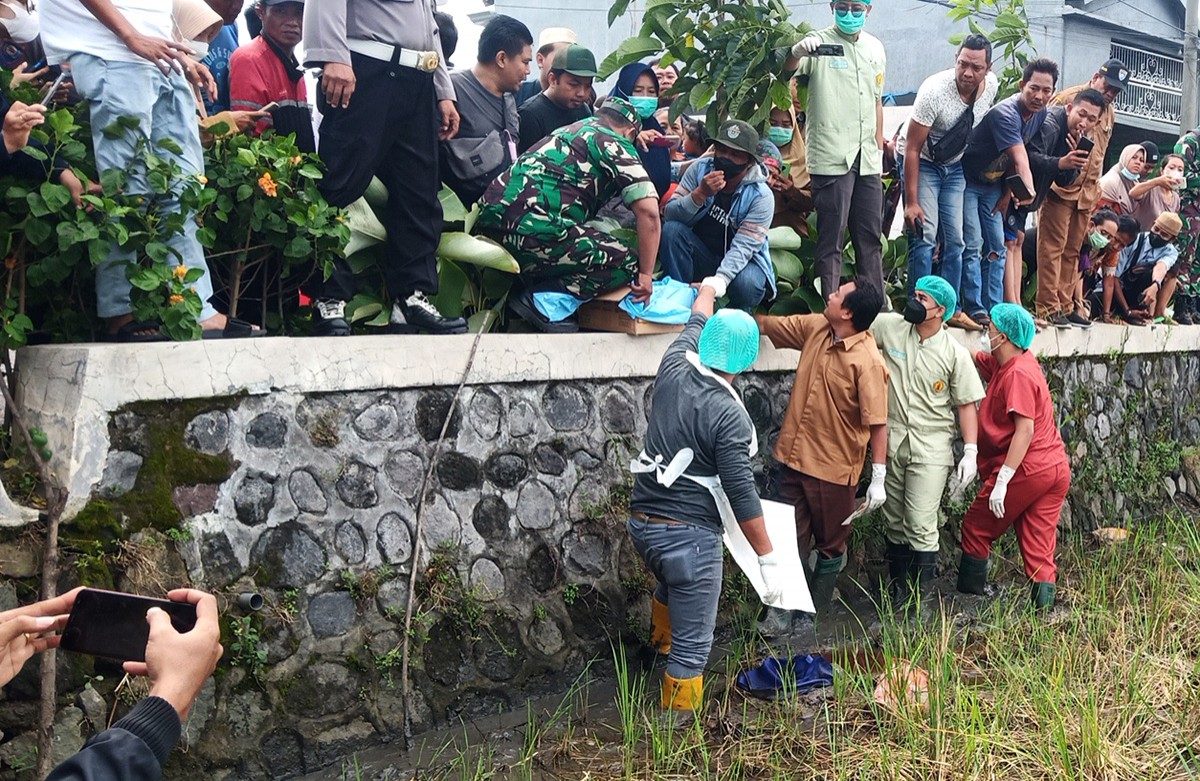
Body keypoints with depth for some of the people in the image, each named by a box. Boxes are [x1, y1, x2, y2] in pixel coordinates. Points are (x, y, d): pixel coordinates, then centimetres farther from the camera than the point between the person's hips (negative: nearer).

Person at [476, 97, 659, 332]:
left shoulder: (567, 130, 30)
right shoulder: (615, 144, 7)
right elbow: (648, 210, -4)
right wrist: (645, 275, 3)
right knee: (626, 263, -1)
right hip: (531, 230, -9)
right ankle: (541, 298, -12)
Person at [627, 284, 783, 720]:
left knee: (671, 583, 39)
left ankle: (662, 643, 64)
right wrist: (768, 558, -10)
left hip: (642, 522, 9)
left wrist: (709, 286, 39)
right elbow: (741, 494, -19)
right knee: (692, 647, 3)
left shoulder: (673, 370, -2)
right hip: (689, 534, -8)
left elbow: (695, 325, 20)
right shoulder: (729, 417, -20)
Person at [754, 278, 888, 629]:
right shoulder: (815, 328, -2)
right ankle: (783, 609, 21)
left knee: (831, 545, 16)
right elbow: (767, 325, 12)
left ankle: (815, 612, 31)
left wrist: (878, 479, -22)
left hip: (833, 469, -6)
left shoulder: (867, 362, -22)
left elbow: (878, 423, -21)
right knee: (791, 540, 11)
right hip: (795, 456, 6)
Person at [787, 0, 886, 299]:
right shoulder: (819, 42, -4)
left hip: (868, 159, 6)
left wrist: (879, 148, 18)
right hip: (831, 157, -6)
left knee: (871, 237, 12)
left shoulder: (875, 48, 13)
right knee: (831, 238, -3)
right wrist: (797, 52, -44)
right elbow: (785, 71, -22)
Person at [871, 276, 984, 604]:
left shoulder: (955, 354, -5)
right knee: (894, 523, 13)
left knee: (921, 526, -9)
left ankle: (921, 598, 3)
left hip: (931, 450, -3)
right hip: (891, 442, 3)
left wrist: (970, 451, -7)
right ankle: (897, 587, 28)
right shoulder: (889, 327, -1)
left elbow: (966, 403, -2)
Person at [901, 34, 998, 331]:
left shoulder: (992, 85, -12)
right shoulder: (935, 91, -29)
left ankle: (951, 308, 10)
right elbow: (912, 148, -25)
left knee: (956, 239, 2)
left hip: (956, 165, 5)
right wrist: (911, 202, -26)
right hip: (923, 162, -5)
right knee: (925, 235, -15)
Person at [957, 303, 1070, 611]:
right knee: (1039, 550, 7)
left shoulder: (1018, 374, -16)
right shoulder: (1002, 363, 11)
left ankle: (969, 595, 15)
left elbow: (1025, 430, -23)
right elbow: (971, 357, 26)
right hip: (1057, 469, 9)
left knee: (976, 528, 8)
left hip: (1028, 470, -9)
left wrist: (1002, 480, -25)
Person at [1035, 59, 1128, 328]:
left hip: (1086, 192, 7)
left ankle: (1066, 306, 16)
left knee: (1072, 251, 11)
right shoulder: (1069, 98, -8)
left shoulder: (1109, 114, 16)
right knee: (1052, 247, -5)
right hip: (1060, 186, -7)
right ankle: (1049, 308, -4)